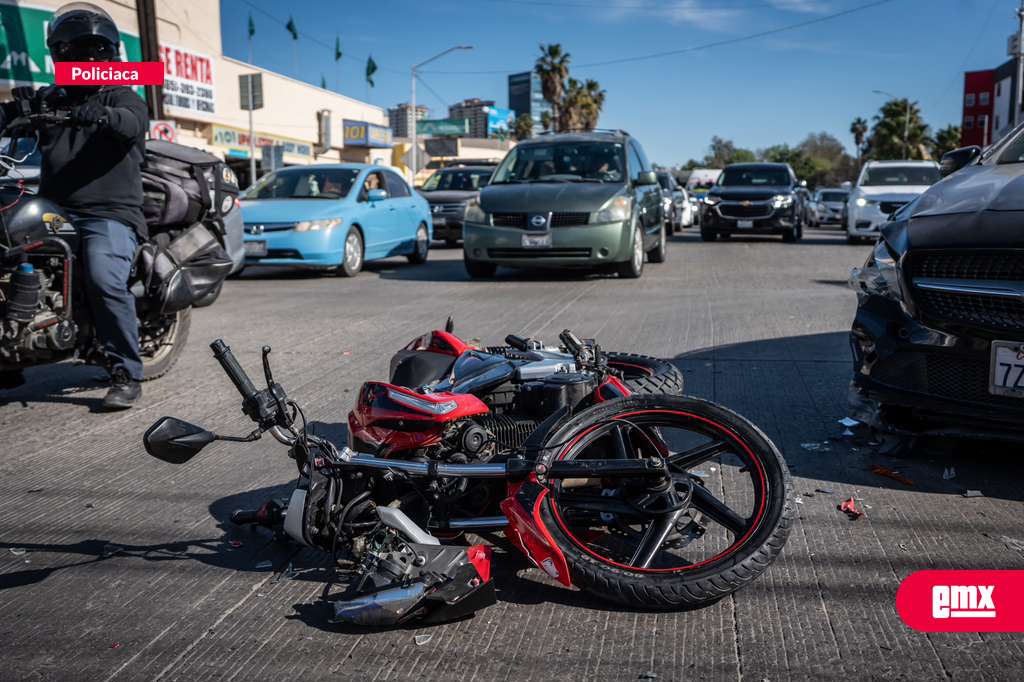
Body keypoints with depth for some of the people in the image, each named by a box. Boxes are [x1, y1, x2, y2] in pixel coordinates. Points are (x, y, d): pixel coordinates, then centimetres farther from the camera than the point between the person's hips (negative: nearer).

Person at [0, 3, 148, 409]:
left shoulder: (122, 98, 10)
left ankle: (126, 375, -18)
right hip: (54, 210, 5)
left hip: (110, 213, -5)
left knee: (104, 279, -28)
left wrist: (101, 114, -35)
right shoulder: (49, 100, 22)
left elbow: (133, 123, -13)